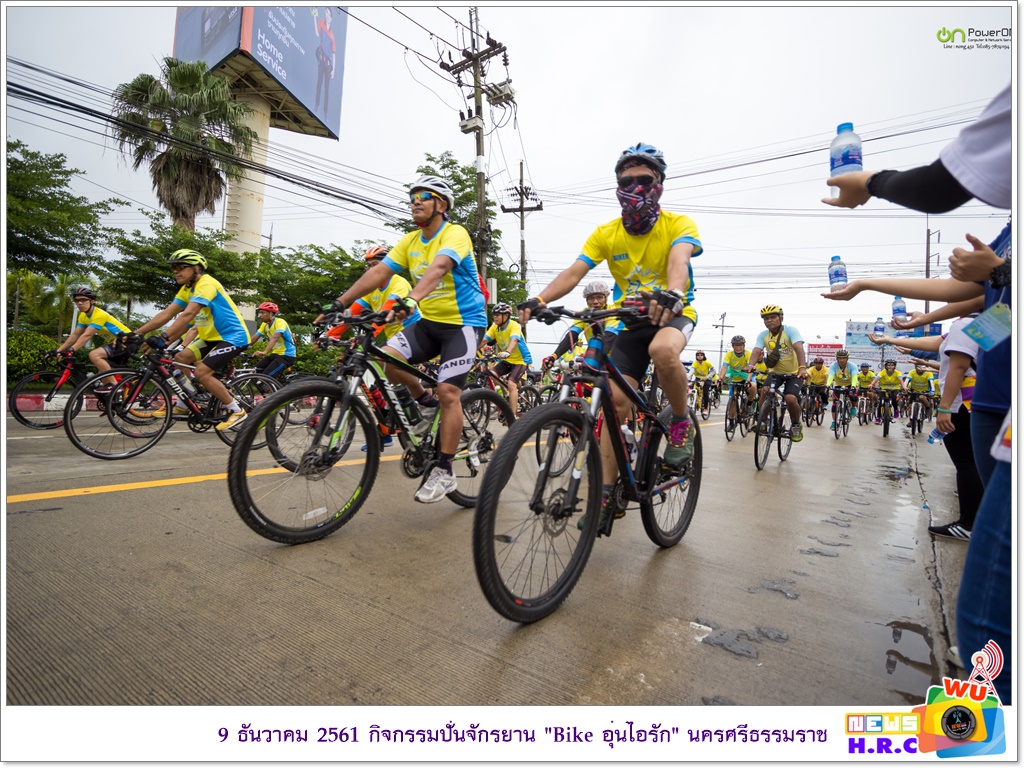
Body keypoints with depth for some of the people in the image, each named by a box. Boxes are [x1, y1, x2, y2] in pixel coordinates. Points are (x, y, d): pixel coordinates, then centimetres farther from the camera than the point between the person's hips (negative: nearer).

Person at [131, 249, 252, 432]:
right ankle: (183, 406, 18)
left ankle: (237, 412, -8)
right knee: (180, 358, 5)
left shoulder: (206, 283, -18)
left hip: (233, 336, -9)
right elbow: (166, 314, 7)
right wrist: (137, 333, 0)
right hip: (213, 337, 9)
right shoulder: (187, 289, 11)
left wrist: (164, 337, -37)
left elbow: (188, 314, -30)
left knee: (202, 372, -19)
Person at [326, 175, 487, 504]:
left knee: (448, 393, -16)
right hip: (428, 320, 6)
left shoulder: (455, 233, -13)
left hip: (463, 322, -6)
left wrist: (410, 299, -51)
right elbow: (379, 271, 0)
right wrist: (341, 302, -10)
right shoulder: (411, 240, 8)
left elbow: (437, 268, -33)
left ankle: (444, 472, -4)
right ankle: (425, 402, 11)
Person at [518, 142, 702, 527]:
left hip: (674, 313, -3)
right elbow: (574, 271, -18)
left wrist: (672, 294, -57)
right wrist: (540, 299, -37)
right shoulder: (606, 234, -4)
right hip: (631, 320, 3)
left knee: (663, 350, -39)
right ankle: (607, 490, 1)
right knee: (615, 397, -8)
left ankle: (682, 423, -10)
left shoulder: (678, 224, -12)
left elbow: (679, 258, -34)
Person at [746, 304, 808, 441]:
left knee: (790, 399, -24)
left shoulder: (790, 330, -15)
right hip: (775, 371, 3)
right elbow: (756, 351, -20)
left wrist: (802, 367, -47)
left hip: (794, 373, -3)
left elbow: (799, 348, -30)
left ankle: (796, 425, 5)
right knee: (764, 392, -23)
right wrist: (751, 365, -42)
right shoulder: (763, 335, -5)